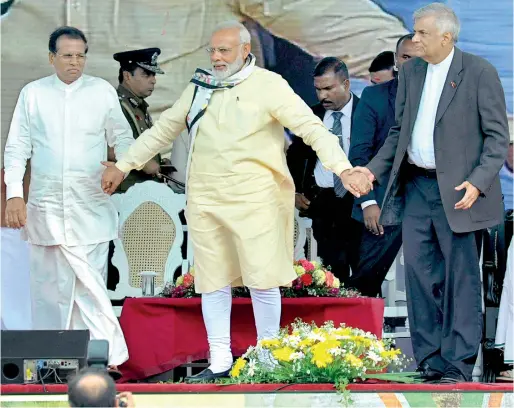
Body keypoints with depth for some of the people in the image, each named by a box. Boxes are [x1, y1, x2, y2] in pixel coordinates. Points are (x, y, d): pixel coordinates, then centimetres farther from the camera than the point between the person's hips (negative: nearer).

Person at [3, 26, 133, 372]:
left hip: (90, 207, -1)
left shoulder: (103, 92, 5)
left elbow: (122, 137, 10)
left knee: (89, 282, -9)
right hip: (46, 207, 2)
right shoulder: (33, 94, 6)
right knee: (48, 285, 4)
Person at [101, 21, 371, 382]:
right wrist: (123, 166, 21)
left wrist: (344, 170, -25)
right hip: (205, 200, 5)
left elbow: (312, 128, -12)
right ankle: (220, 362, 15)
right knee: (213, 282, 7)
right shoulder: (200, 87, 11)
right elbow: (163, 129, 21)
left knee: (262, 281, -2)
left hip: (254, 199, -5)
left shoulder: (268, 86, -6)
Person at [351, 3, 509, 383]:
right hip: (415, 185, 6)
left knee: (460, 277, 0)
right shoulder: (410, 71, 10)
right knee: (420, 273, 5)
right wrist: (374, 169, 5)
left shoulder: (480, 72, -7)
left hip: (455, 191, -6)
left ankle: (458, 364, 5)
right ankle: (429, 361, 12)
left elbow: (498, 135, -8)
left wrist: (478, 182, -19)